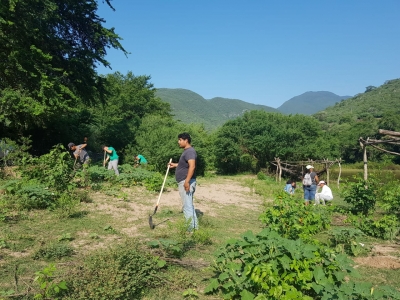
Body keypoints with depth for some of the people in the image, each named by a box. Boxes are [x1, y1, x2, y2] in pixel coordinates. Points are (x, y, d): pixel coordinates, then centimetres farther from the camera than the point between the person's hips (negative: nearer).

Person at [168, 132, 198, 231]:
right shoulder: (186, 151, 17)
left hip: (186, 182, -11)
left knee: (187, 206, -6)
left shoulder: (190, 151, -16)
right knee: (189, 205, 16)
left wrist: (187, 181, -32)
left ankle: (191, 228, 0)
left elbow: (192, 166, -29)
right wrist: (175, 165, 31)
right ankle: (194, 225, 25)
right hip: (184, 182, 11)